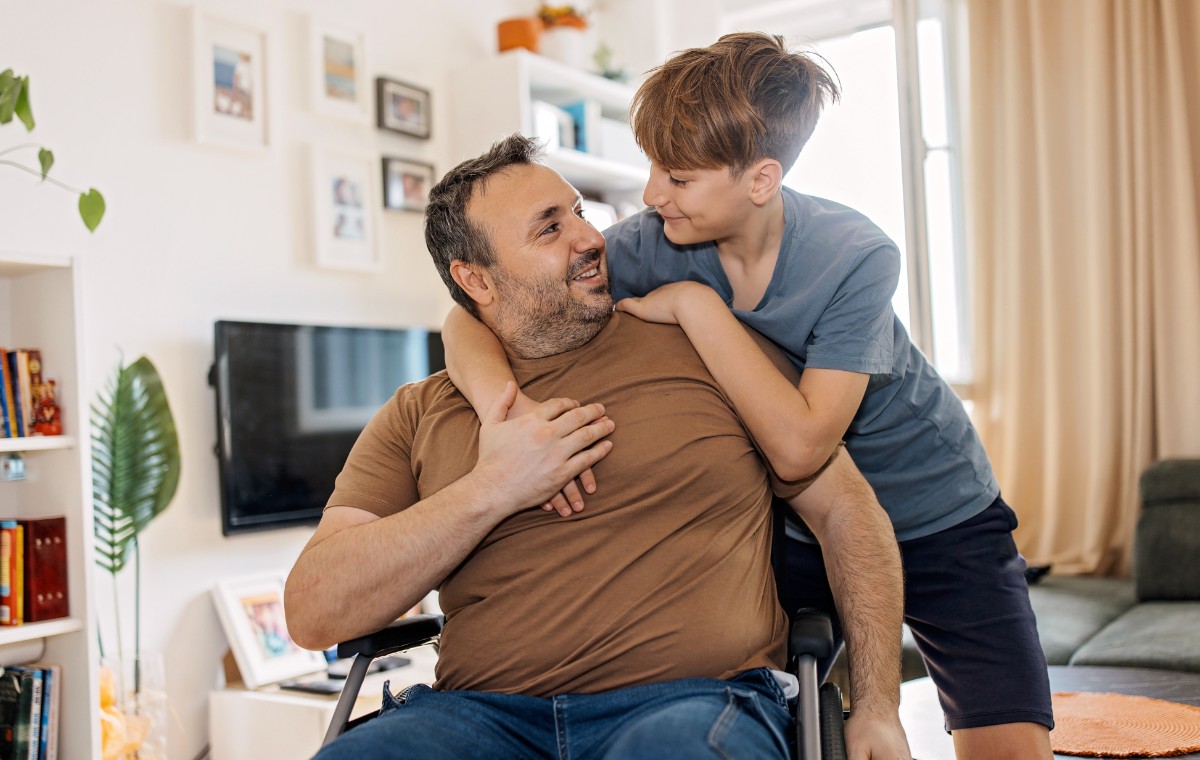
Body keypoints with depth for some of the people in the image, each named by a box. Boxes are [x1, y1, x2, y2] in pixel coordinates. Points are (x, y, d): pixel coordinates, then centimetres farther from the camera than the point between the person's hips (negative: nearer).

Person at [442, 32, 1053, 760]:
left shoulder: (854, 258, -26)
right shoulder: (655, 245, -17)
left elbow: (799, 447, -34)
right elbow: (472, 316, -18)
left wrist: (695, 305, -32)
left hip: (934, 517, -2)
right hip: (796, 527, 3)